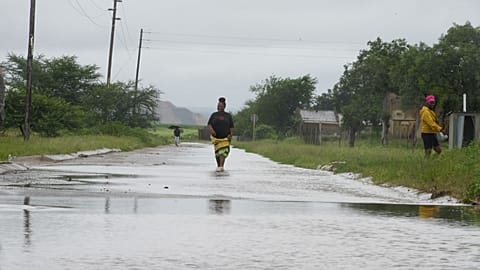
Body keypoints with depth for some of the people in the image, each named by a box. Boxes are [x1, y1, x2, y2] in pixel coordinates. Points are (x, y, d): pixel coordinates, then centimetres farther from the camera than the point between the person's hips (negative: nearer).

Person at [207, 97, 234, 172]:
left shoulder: (228, 116, 7)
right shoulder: (214, 115, 7)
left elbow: (231, 127, 8)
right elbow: (209, 124, 2)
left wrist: (231, 135, -5)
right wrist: (211, 130, -17)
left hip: (225, 138, -2)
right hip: (216, 137, 2)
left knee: (223, 151, -18)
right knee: (217, 152, 7)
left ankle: (221, 166, -25)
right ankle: (218, 166, 23)